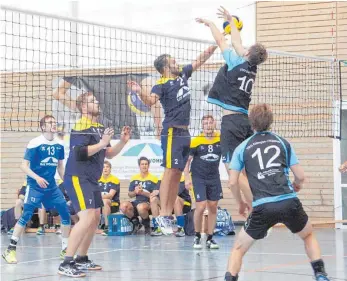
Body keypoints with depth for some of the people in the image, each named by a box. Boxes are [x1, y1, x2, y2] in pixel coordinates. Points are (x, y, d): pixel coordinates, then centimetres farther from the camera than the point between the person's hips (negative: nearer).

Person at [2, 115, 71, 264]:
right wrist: (37, 178, -27)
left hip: (52, 186, 6)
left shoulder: (59, 146, 5)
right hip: (35, 186, -6)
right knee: (26, 215, -12)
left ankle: (65, 249, 14)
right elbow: (24, 166, -13)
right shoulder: (35, 144, -13)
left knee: (66, 214, 1)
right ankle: (10, 250, -5)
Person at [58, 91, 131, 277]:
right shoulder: (81, 126, -13)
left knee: (95, 218, 16)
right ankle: (66, 264, -21)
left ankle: (81, 259, 27)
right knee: (87, 218, -21)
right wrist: (102, 143, -22)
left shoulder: (100, 128, 16)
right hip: (78, 178, -10)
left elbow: (108, 154, 21)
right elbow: (79, 153, -22)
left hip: (91, 180, 10)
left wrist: (122, 141, 7)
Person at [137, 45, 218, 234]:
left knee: (177, 173, 6)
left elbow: (200, 61, 24)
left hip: (184, 132, 8)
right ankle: (162, 215, -16)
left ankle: (169, 215, 7)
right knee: (170, 171, -14)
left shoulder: (182, 75, 13)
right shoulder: (162, 85, -9)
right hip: (172, 132, -8)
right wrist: (142, 94, -45)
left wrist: (215, 46, 18)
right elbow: (151, 101, -26)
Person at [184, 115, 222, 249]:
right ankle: (197, 237, 8)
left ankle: (210, 239, 16)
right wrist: (187, 177, -11)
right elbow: (187, 160, -4)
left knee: (213, 208, 6)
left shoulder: (221, 139, -5)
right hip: (198, 177, -3)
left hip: (214, 178, 3)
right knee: (201, 207, -10)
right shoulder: (196, 141, -10)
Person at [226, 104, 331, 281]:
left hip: (262, 207, -1)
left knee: (239, 249, 16)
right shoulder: (283, 142, 12)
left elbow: (233, 182, 8)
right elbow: (300, 176, 11)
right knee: (308, 235, 30)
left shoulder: (242, 148, 12)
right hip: (289, 202, 1)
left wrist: (241, 203, 26)